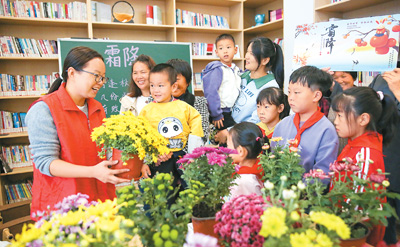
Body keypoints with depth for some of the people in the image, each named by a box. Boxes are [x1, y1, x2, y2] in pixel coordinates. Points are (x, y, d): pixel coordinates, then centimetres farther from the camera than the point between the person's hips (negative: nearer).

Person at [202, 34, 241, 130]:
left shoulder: (236, 69, 12)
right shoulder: (217, 70, -12)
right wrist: (216, 115, -17)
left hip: (232, 113, 8)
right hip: (222, 113, -7)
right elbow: (211, 93, -18)